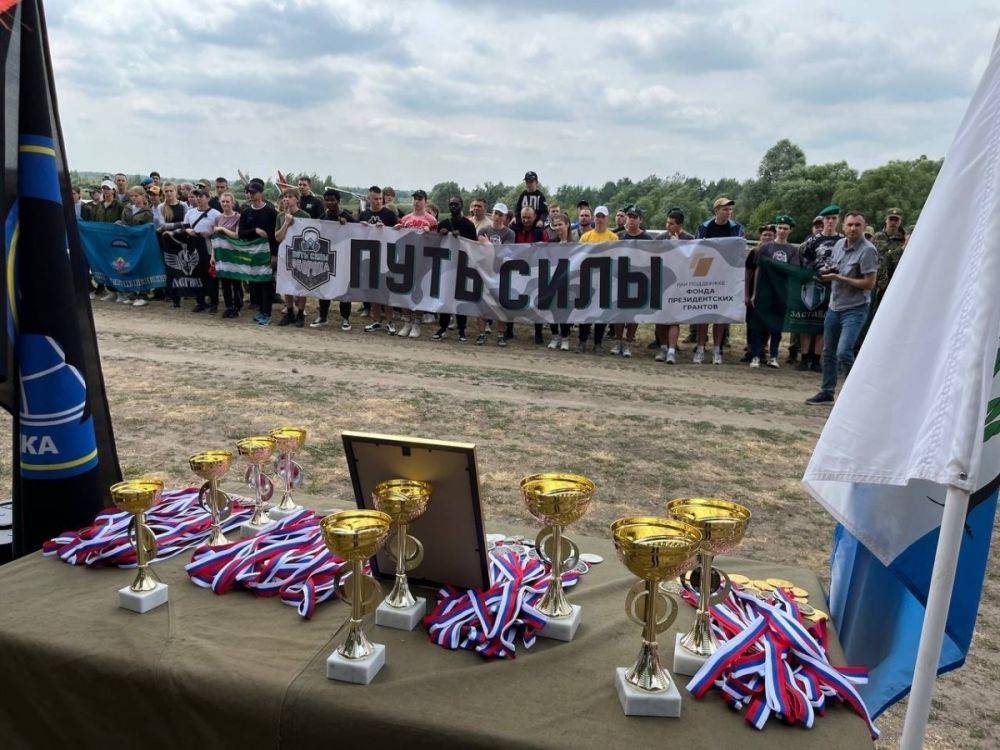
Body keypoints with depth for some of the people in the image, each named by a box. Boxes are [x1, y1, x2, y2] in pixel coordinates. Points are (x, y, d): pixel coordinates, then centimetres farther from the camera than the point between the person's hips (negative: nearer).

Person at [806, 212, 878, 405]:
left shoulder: (868, 250, -14)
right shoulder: (839, 244, 8)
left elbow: (869, 283, -18)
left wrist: (839, 278, -18)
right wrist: (826, 272, -1)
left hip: (855, 308, -7)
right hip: (834, 306, 7)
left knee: (843, 352, -18)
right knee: (828, 352, 14)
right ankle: (827, 392, 26)